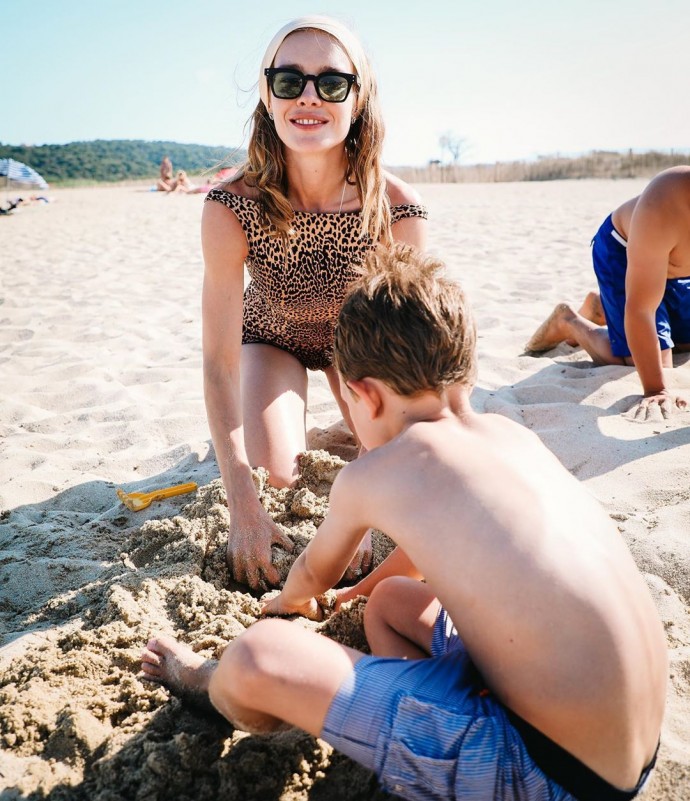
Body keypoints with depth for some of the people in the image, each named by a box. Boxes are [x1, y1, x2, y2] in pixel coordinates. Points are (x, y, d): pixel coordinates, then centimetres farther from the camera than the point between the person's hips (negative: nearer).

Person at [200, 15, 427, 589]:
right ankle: (291, 420, 20)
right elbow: (220, 360, -30)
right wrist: (243, 510, -33)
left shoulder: (399, 211, -32)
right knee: (279, 471, -17)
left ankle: (341, 429, 26)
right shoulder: (231, 209, -33)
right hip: (271, 335, 0)